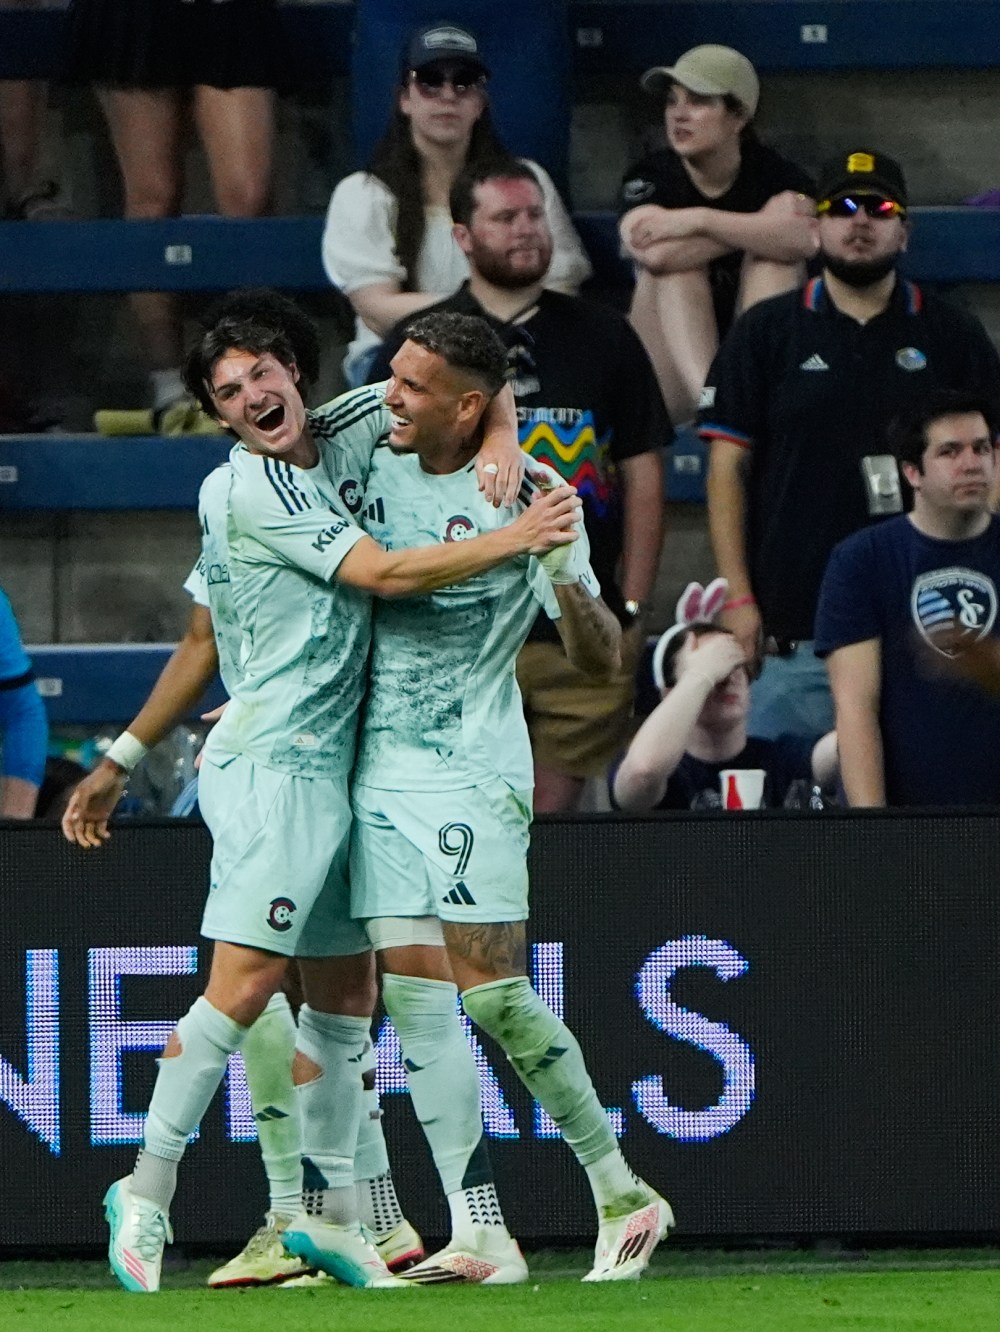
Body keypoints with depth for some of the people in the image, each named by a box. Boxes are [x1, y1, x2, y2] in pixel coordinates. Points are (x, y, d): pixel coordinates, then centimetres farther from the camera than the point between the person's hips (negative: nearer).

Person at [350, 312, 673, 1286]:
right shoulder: (377, 464, 6)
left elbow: (599, 659, -11)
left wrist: (567, 580, -28)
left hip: (474, 773, -5)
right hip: (378, 768, 5)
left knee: (491, 993, -10)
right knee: (413, 992, -3)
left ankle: (620, 1191, 7)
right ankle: (479, 1236, -3)